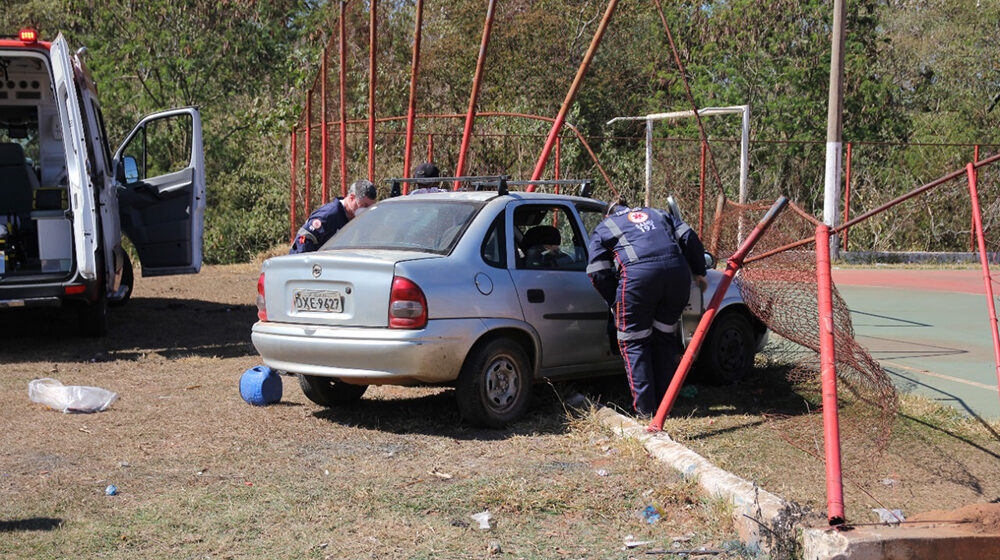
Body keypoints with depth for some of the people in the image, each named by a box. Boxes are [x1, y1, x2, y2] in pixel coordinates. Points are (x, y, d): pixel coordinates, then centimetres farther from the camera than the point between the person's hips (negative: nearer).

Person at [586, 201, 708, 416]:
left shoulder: (602, 229, 23)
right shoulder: (657, 214, 33)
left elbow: (598, 272, 13)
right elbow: (689, 238, 21)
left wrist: (615, 302, 24)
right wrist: (699, 273, 26)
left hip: (638, 274, -4)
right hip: (677, 270, 4)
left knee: (634, 342, 7)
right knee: (664, 338, 18)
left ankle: (645, 407, 4)